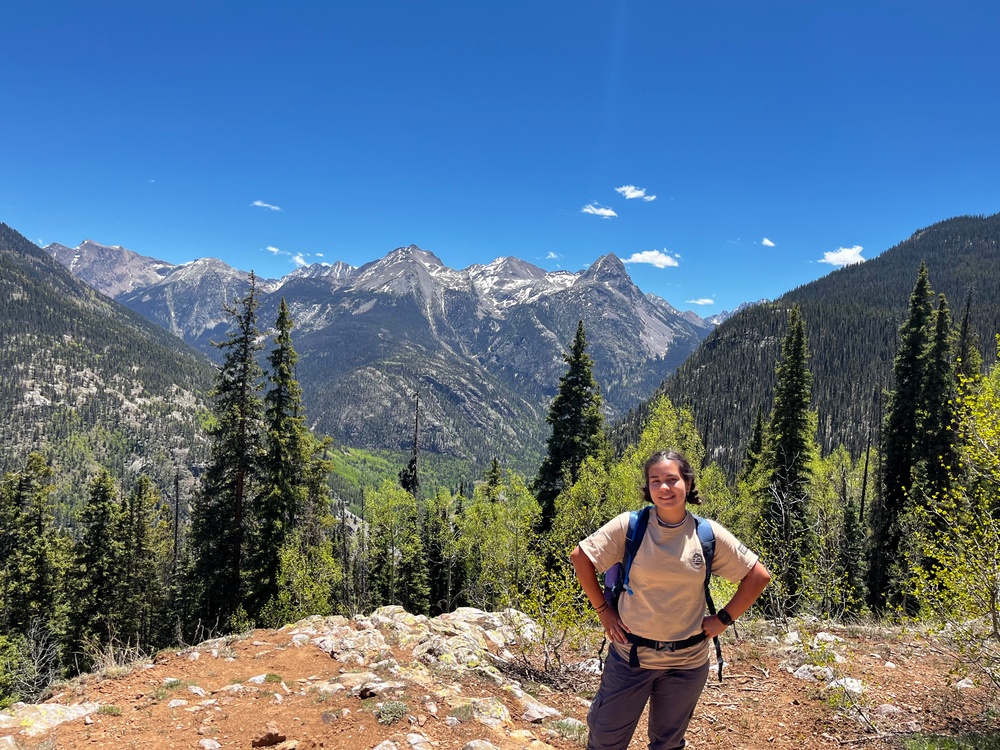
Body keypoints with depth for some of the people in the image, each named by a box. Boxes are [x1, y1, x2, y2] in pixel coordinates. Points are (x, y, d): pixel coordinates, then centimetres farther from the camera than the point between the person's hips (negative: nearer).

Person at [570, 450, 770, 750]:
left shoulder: (709, 534, -9)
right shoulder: (629, 526, -13)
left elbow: (758, 576, 1)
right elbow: (580, 556, -4)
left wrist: (723, 619, -3)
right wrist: (602, 610, -4)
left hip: (688, 661, 1)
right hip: (630, 654, -1)